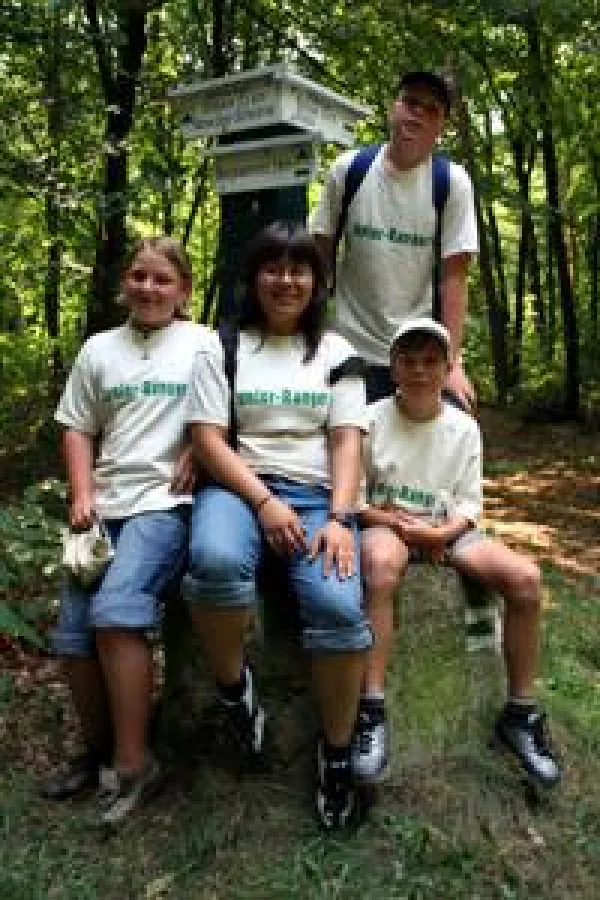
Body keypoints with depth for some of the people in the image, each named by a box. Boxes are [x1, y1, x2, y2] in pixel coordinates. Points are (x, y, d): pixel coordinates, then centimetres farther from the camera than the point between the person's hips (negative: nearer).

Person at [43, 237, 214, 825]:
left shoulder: (203, 343, 4)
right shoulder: (99, 349, 15)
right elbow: (76, 428, 15)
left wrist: (196, 453, -14)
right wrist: (82, 494, 2)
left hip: (167, 501, -5)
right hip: (106, 504, 5)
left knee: (115, 611, -25)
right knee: (72, 634, 0)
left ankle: (133, 763, -10)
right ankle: (98, 749, 23)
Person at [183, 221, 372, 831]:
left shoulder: (335, 352, 15)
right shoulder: (223, 347, 10)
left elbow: (347, 440, 5)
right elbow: (206, 436, 0)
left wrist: (339, 517, -12)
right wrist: (263, 501, -14)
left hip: (317, 494, 1)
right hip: (239, 486, -1)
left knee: (338, 608, -29)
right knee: (215, 560, -38)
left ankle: (336, 752, -1)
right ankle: (233, 686, -6)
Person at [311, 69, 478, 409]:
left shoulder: (453, 183, -3)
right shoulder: (348, 169, 1)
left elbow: (454, 277, -6)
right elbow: (321, 255, 6)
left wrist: (452, 364, -12)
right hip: (352, 353, 1)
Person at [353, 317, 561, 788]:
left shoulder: (464, 427, 1)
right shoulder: (372, 418, -5)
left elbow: (469, 502, 3)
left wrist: (442, 532, -17)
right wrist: (397, 522, -16)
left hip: (446, 529, 3)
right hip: (385, 524, -3)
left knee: (525, 576, -21)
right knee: (381, 562, -41)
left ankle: (520, 713, -3)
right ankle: (372, 713, -34)